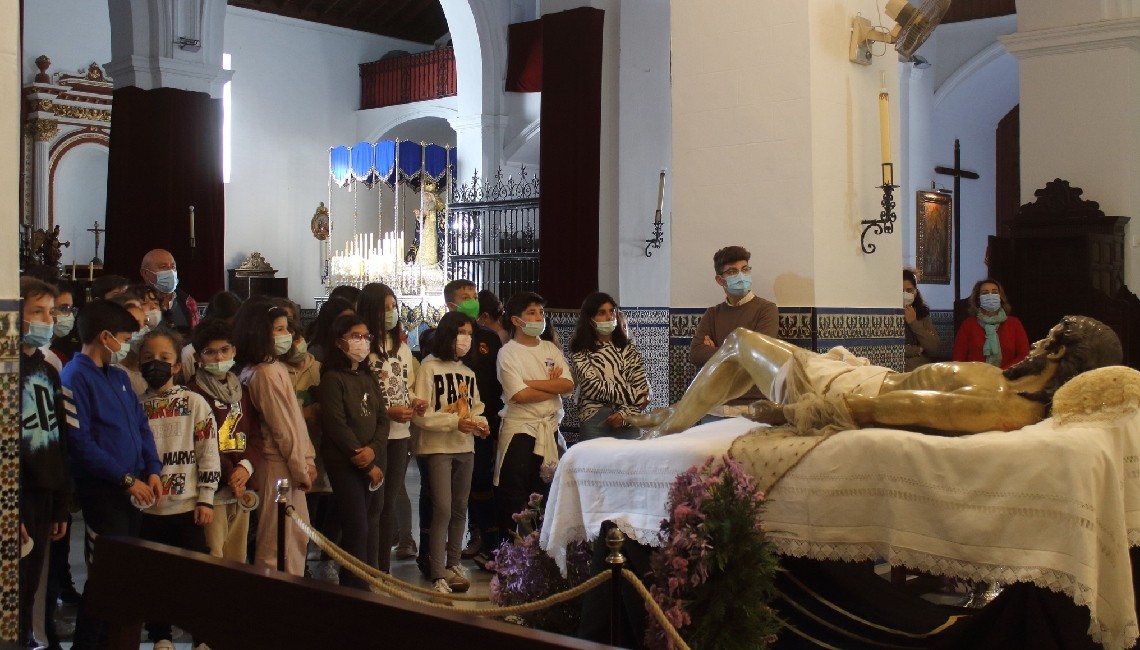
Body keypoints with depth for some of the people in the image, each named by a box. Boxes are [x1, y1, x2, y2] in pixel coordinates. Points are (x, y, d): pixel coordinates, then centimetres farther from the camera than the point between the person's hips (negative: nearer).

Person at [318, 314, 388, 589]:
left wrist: (373, 449, -12)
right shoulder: (332, 378, -6)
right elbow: (337, 426, -13)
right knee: (357, 528, -8)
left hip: (372, 462, 6)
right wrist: (367, 465, -10)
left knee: (358, 528, 8)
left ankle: (350, 585, 15)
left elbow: (382, 419, 9)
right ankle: (358, 589, -3)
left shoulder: (368, 378, 16)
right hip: (344, 463, -6)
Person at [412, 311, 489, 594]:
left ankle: (453, 564, 26)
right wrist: (455, 423, -20)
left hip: (465, 448, 6)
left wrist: (480, 423, -5)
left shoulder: (468, 372, 11)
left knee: (460, 509, 12)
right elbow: (420, 414, -12)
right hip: (438, 447, -6)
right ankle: (438, 575, -6)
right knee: (442, 509, -10)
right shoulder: (429, 367, -7)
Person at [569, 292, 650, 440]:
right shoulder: (581, 352, 3)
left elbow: (642, 386, 3)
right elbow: (592, 386, -10)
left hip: (628, 421, 2)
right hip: (595, 423, -2)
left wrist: (624, 413, -13)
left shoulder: (628, 348, 11)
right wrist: (632, 395, -8)